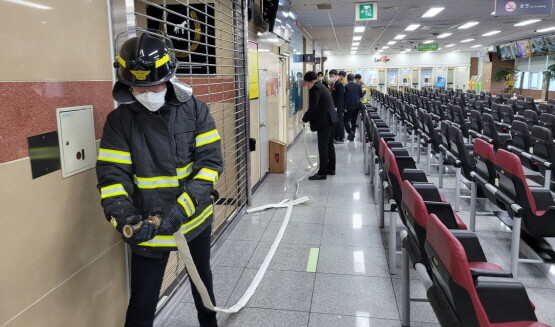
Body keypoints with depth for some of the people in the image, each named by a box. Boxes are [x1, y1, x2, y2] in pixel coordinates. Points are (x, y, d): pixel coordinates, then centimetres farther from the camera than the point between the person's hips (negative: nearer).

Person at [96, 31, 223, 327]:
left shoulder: (195, 110, -10)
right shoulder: (119, 121, -11)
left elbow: (210, 161, -15)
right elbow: (112, 176, -13)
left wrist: (182, 209, -27)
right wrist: (126, 220, -31)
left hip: (196, 218, 2)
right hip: (148, 229, -2)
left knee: (202, 276, 25)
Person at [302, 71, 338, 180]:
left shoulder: (315, 88, -15)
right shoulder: (320, 86, 15)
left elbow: (313, 107, -20)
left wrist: (305, 119, -6)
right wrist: (308, 118, 18)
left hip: (324, 121, -11)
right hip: (330, 119, 11)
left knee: (323, 147, -6)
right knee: (329, 145, 16)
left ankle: (322, 173, -2)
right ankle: (331, 169, 26)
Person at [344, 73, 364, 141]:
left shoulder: (346, 86, -12)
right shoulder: (358, 85, 2)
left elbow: (346, 97, -14)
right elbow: (361, 95, 8)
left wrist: (345, 107, -9)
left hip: (349, 106, -5)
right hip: (357, 106, 5)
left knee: (346, 120, 6)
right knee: (354, 121, 12)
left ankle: (350, 131, -16)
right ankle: (352, 137, 15)